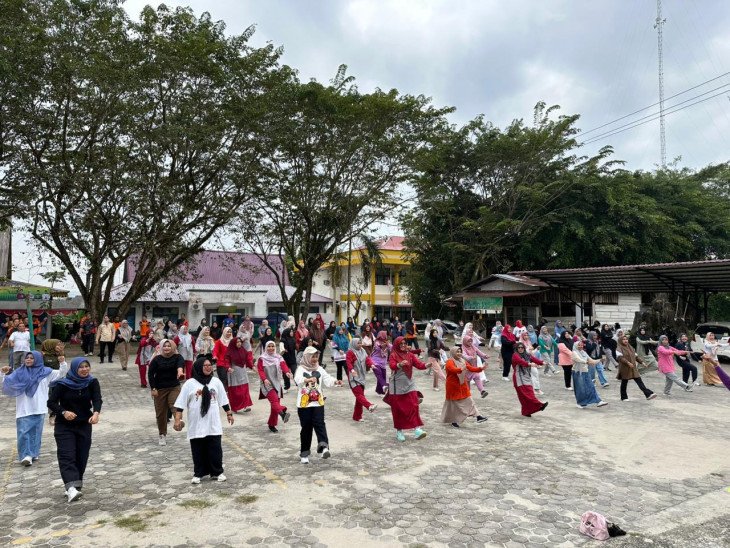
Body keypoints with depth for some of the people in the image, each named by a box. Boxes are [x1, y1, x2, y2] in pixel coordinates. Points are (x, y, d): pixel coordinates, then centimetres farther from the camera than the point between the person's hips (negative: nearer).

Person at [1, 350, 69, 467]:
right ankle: (26, 455, -3)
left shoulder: (45, 372, 4)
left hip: (39, 409, 1)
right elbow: (7, 383, -1)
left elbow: (61, 373, 10)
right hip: (24, 409, -1)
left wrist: (63, 362, -6)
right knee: (23, 432, -7)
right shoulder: (19, 372, 3)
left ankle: (33, 453, 19)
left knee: (36, 432, 7)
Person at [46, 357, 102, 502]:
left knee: (81, 456, 6)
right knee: (67, 456, -13)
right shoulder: (63, 384, -12)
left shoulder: (92, 383, -6)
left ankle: (76, 484, 22)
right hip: (64, 426, -2)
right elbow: (51, 402, -8)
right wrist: (64, 412, -26)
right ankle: (71, 488, -23)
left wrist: (96, 413, -39)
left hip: (84, 425, 3)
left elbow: (97, 399, -19)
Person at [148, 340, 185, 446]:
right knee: (161, 413, 7)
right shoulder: (157, 359, -5)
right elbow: (151, 374, -2)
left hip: (174, 387, 0)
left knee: (175, 405, -28)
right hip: (160, 389, 0)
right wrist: (153, 388, -7)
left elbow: (181, 363, -29)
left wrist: (180, 370, -52)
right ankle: (162, 435, 21)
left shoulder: (177, 357, -6)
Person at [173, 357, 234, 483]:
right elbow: (180, 403, -4)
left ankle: (217, 472, 19)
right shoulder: (190, 383, -5)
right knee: (198, 451, 8)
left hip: (213, 424, 2)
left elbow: (223, 400, 11)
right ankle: (198, 474, 23)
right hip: (196, 426, -1)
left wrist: (229, 413, 13)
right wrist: (177, 419, -9)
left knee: (215, 450, 5)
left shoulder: (216, 381, 3)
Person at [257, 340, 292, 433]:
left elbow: (283, 365, -10)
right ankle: (282, 413, -48)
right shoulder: (262, 359, 2)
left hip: (277, 383, 3)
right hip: (267, 384, -3)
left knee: (275, 404, 3)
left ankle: (272, 425, 13)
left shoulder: (279, 358, 8)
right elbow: (260, 370, -7)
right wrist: (264, 379, -24)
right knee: (274, 399, -26)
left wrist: (287, 372, -31)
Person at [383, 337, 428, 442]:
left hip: (409, 385, 3)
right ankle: (399, 431, 19)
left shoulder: (410, 355, 6)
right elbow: (392, 366, -22)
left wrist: (427, 365, -22)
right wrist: (400, 364, -43)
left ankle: (417, 429, -8)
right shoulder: (393, 355, -5)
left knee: (413, 406, -7)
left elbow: (419, 364, -2)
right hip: (397, 386, -3)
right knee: (398, 409, 5)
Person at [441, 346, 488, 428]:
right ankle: (454, 421, 16)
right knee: (454, 404, 4)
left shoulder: (463, 361, 8)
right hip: (453, 386, -6)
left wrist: (480, 368, -12)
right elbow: (453, 369, -34)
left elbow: (471, 368, 2)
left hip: (463, 385, 6)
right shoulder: (450, 362, -15)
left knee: (469, 401, 4)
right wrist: (461, 369, -52)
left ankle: (478, 416, 4)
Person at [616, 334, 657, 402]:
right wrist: (628, 363, -31)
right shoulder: (619, 348, -7)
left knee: (639, 381, -3)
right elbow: (620, 357, -21)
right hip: (625, 369, -5)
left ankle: (648, 394, -8)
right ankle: (624, 397, 16)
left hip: (633, 369, 6)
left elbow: (636, 356, 19)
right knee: (624, 383, 6)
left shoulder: (630, 347, 15)